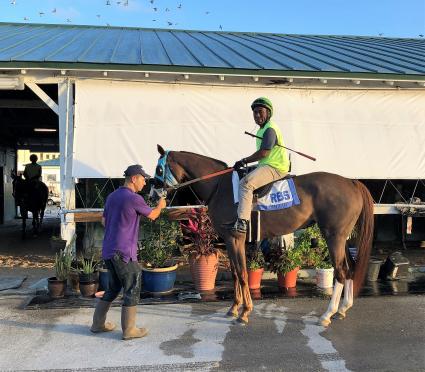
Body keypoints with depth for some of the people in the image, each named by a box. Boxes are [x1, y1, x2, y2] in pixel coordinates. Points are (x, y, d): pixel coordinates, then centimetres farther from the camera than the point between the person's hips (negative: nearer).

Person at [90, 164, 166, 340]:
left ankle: (98, 324, 27)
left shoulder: (111, 196, 10)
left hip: (107, 250, 8)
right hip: (124, 252, -8)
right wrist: (160, 205, 20)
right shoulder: (134, 198, -13)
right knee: (132, 289, 3)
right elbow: (153, 215, 1)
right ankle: (129, 330, 9)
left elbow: (104, 221, 19)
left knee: (113, 287, 21)